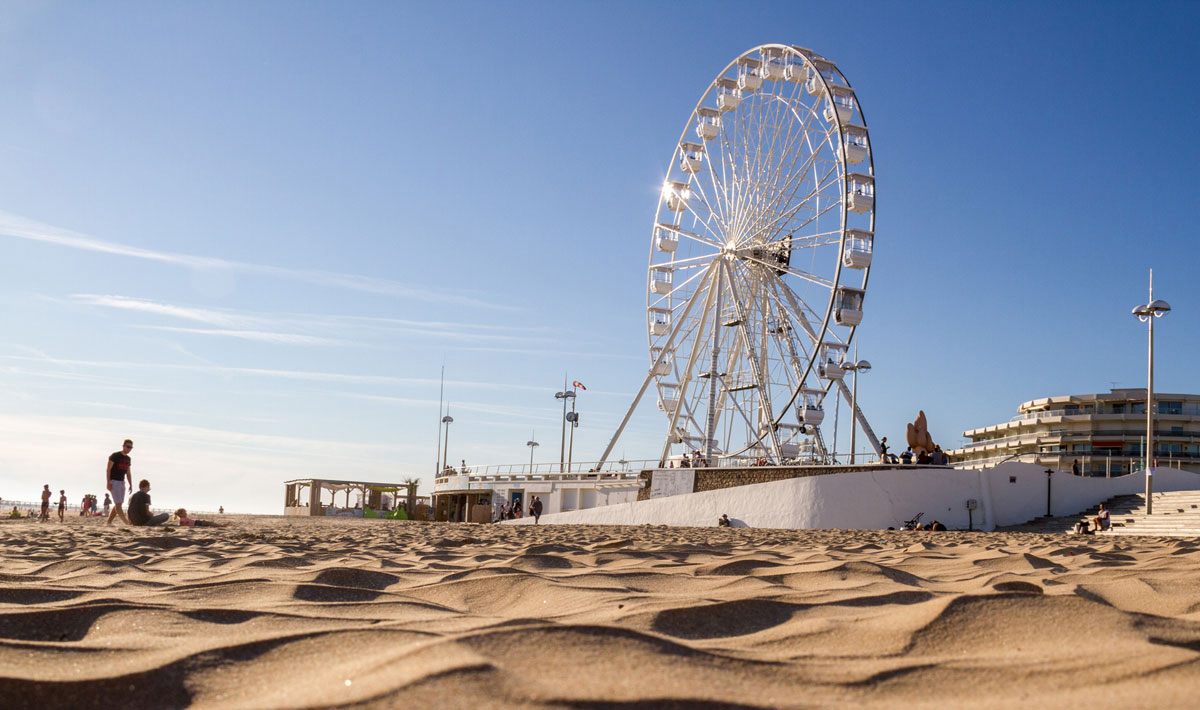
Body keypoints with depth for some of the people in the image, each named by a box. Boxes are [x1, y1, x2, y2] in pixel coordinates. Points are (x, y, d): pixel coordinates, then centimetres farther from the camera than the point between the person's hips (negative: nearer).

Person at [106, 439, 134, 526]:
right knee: (118, 504, -14)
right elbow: (108, 470, -11)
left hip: (122, 483, 8)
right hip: (114, 482, -8)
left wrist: (130, 485, 11)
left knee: (118, 505, 7)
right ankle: (127, 522, -25)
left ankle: (108, 522, 13)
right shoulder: (115, 456, -9)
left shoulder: (128, 459, 13)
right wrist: (108, 483, -18)